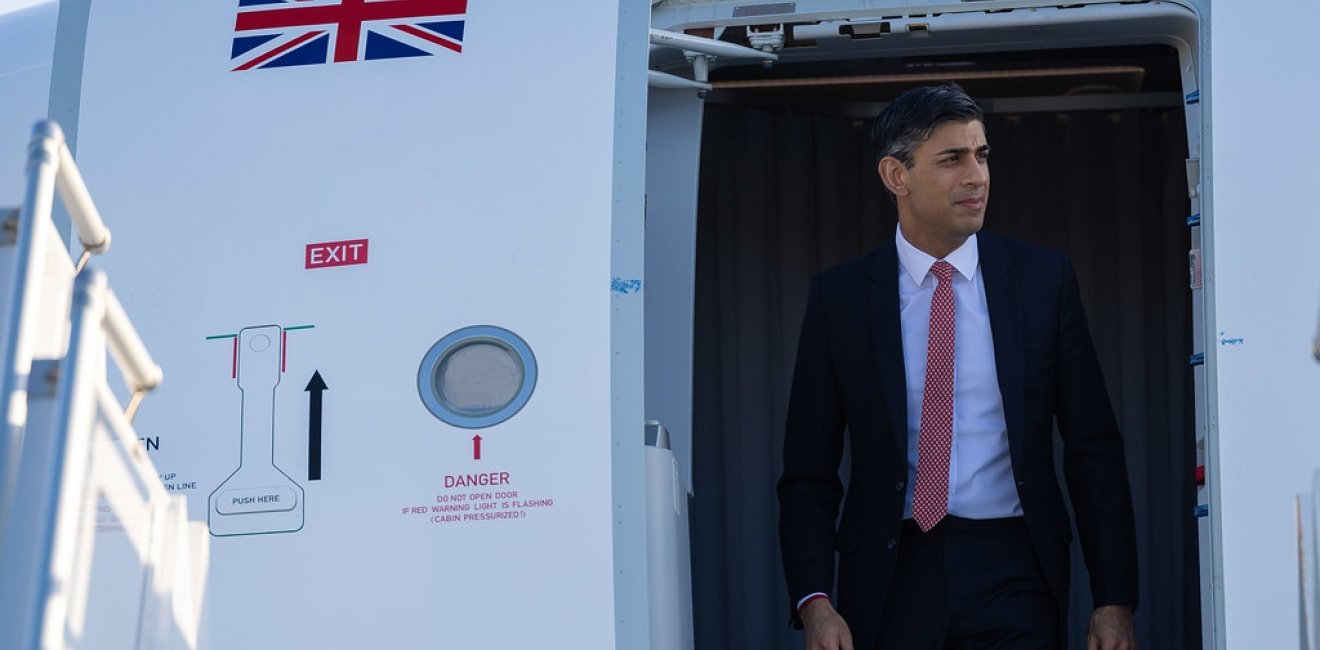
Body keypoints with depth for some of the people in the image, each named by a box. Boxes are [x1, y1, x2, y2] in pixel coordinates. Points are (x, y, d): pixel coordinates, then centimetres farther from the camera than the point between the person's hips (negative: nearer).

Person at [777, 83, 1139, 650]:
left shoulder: (1044, 278, 3)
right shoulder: (839, 296, 2)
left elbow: (1094, 449, 4)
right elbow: (808, 470, 3)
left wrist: (1115, 600, -2)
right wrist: (814, 602, -10)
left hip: (1013, 572, 0)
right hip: (893, 578, 0)